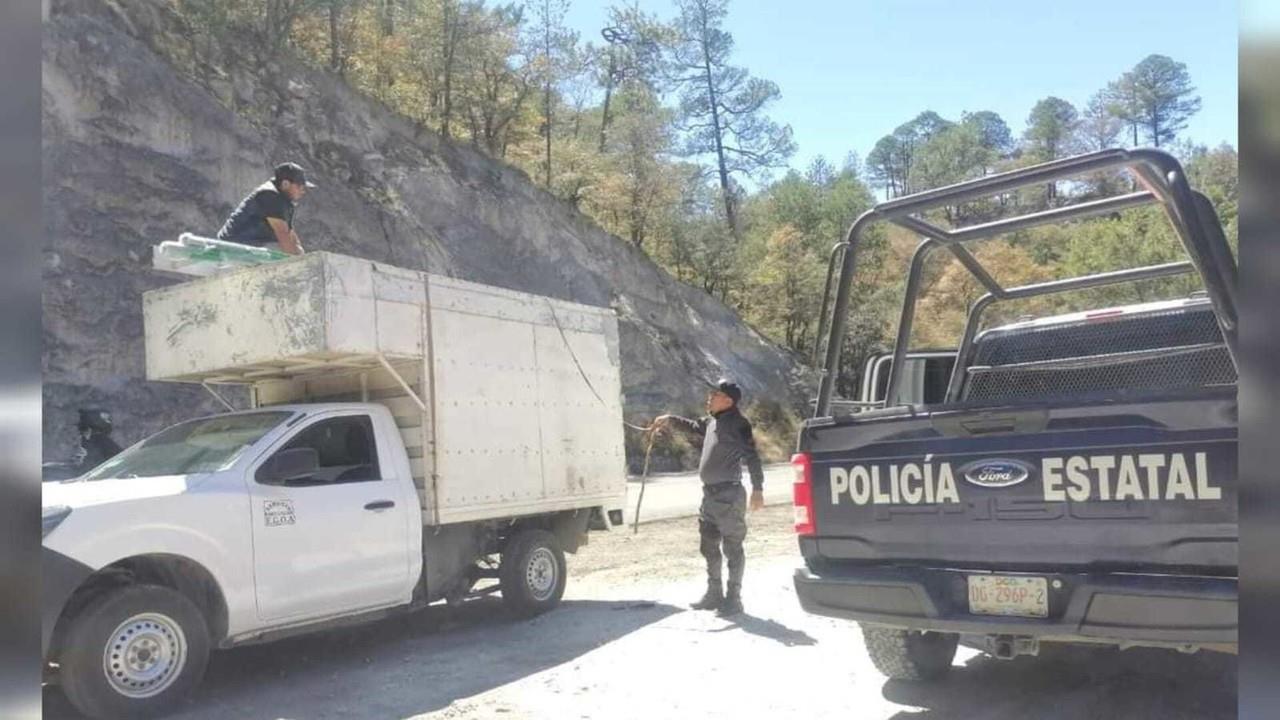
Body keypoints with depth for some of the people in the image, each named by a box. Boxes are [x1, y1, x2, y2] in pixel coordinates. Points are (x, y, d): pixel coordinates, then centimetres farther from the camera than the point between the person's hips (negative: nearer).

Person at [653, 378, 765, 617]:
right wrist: (670, 420, 31)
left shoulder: (737, 423, -12)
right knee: (709, 547, 17)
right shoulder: (712, 421, 13)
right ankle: (714, 594, 29)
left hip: (729, 495, -9)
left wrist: (757, 489, -21)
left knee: (732, 548, 0)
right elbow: (695, 427, 35)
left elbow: (751, 456, -16)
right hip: (710, 494, 9)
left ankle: (733, 598, 9)